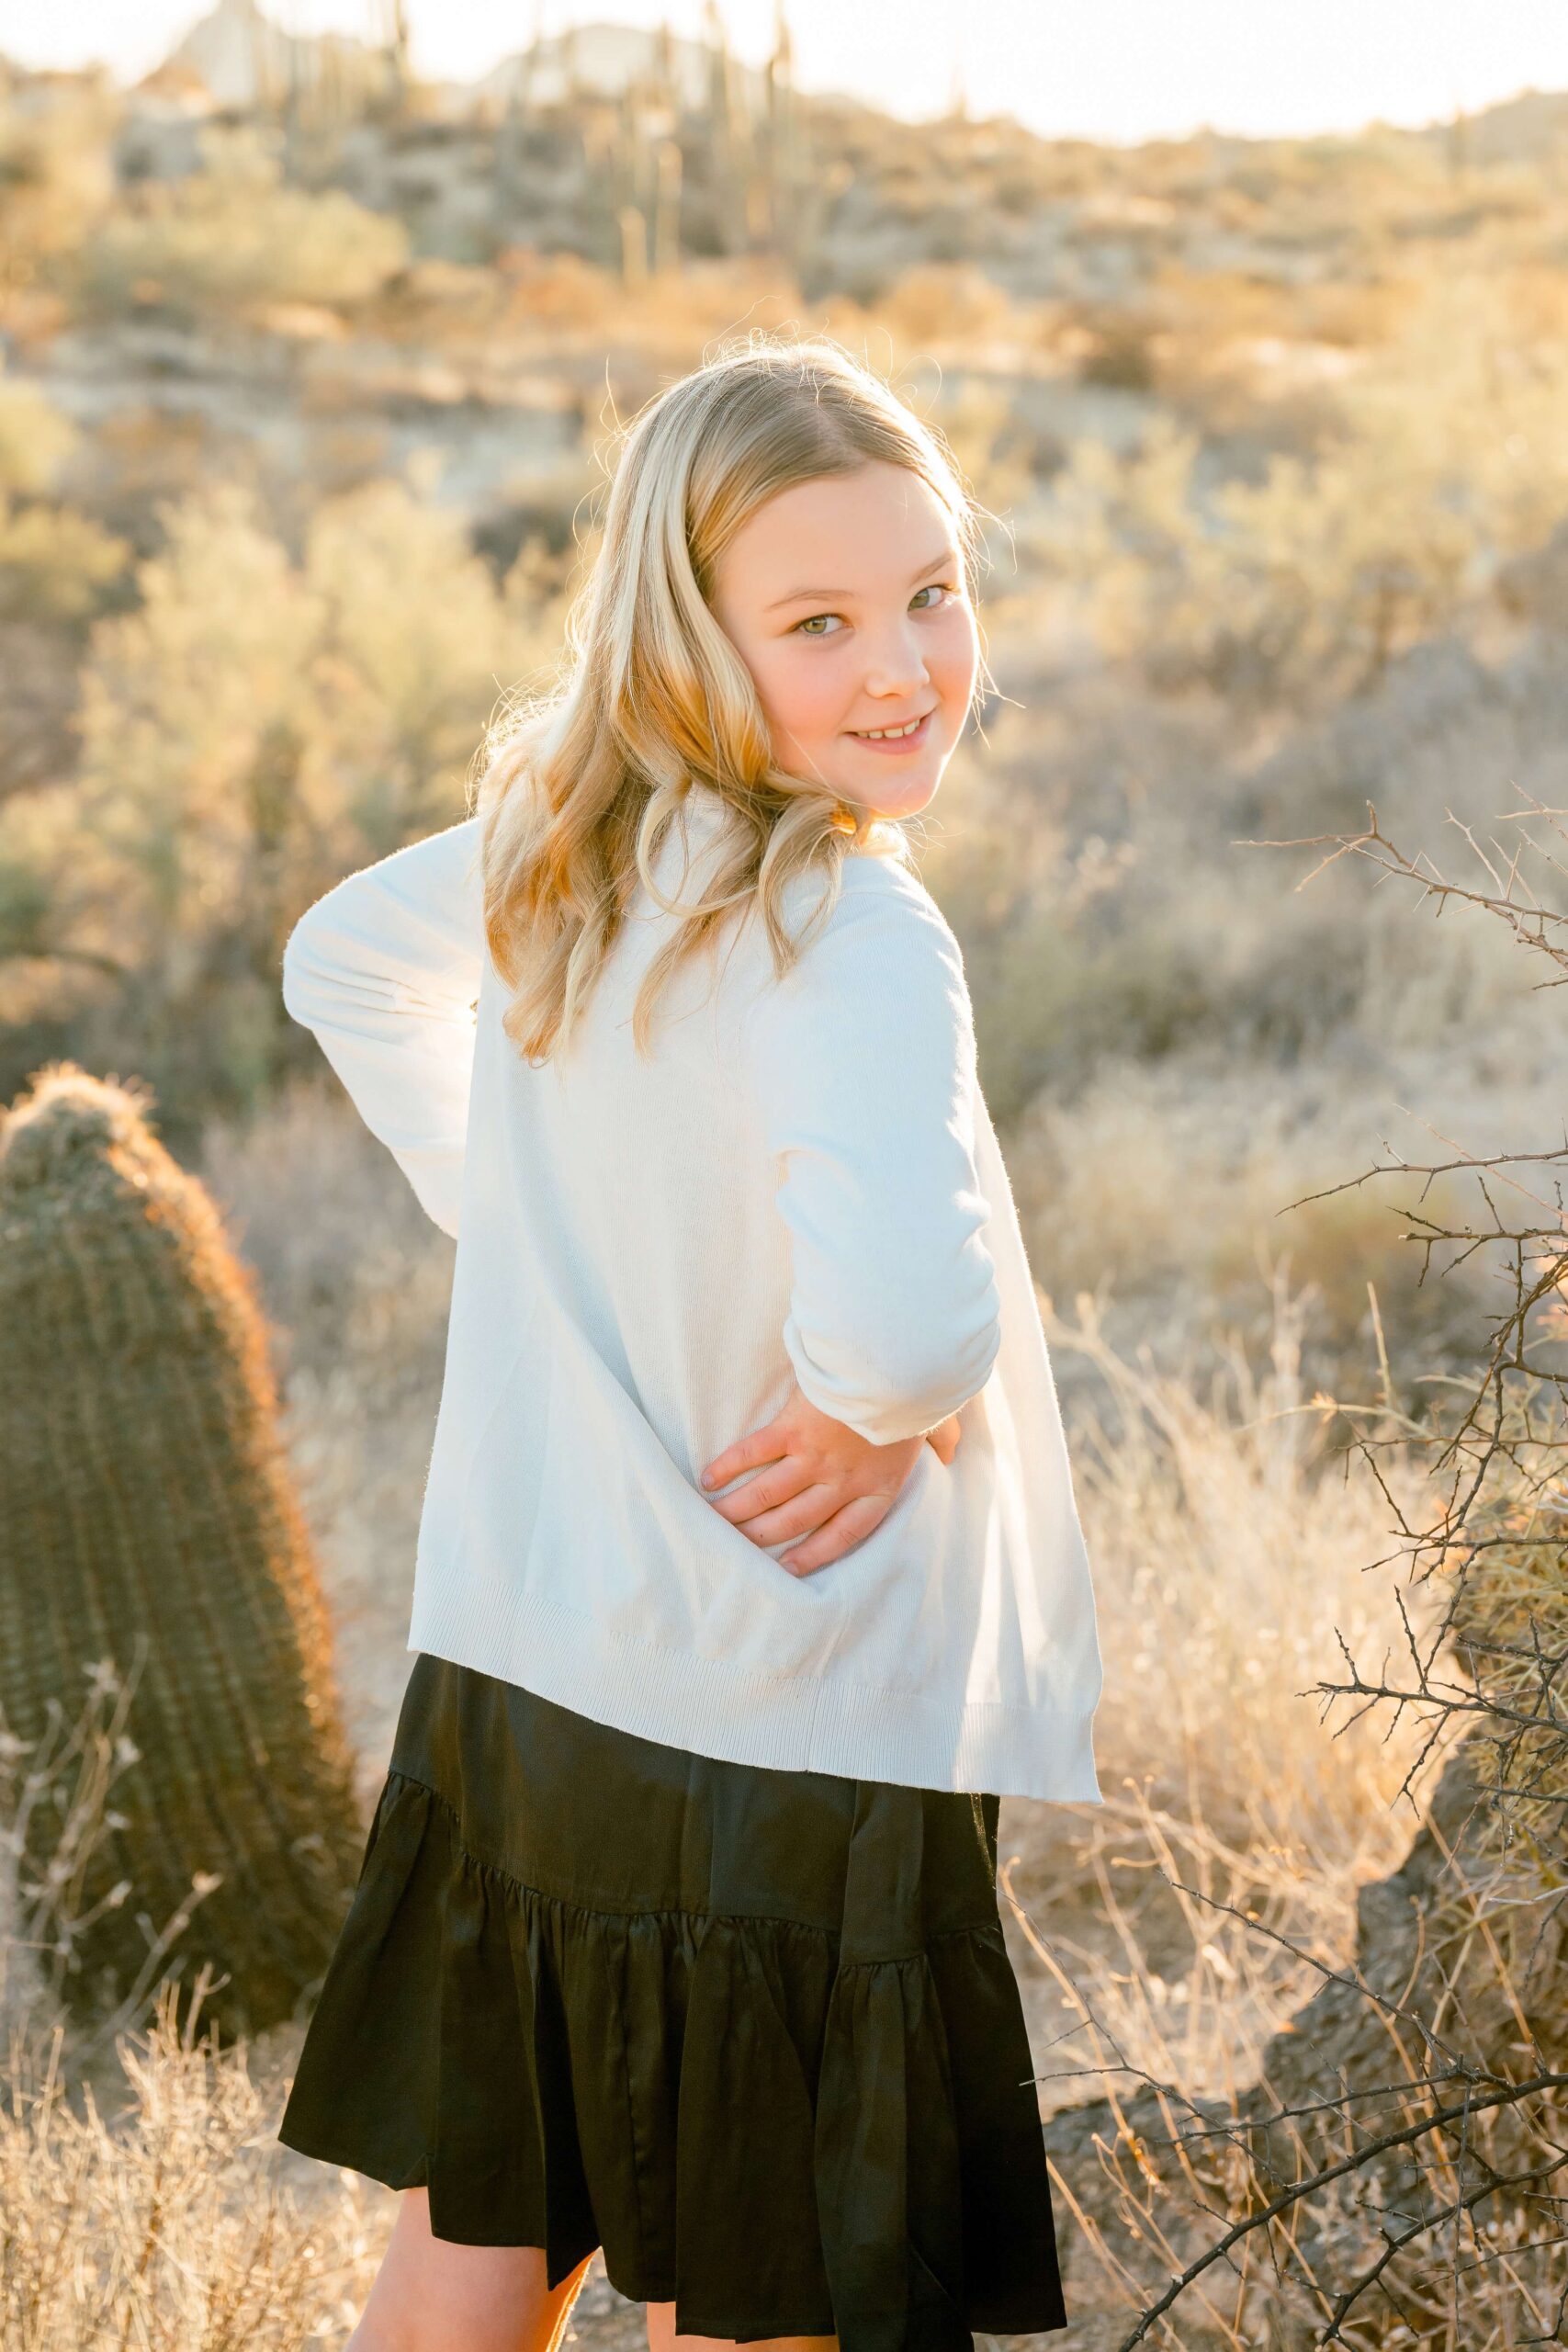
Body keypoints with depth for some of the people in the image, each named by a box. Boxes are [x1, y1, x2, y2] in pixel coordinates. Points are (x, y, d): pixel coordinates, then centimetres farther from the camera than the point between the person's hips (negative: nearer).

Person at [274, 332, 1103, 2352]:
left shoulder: (553, 844, 1)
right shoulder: (847, 935, -24)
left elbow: (342, 961, 22)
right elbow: (906, 1298, -40)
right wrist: (879, 1407, -18)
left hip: (498, 1676, 8)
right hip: (779, 1743, -8)